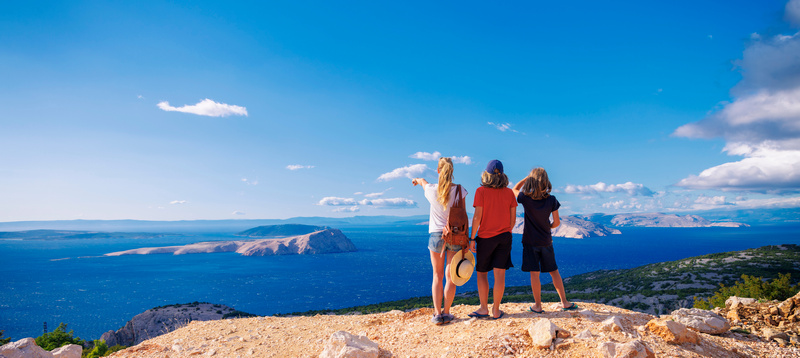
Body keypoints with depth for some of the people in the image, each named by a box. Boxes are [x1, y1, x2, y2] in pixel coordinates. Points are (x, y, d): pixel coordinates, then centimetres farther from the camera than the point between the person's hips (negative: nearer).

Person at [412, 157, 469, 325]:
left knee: (437, 276, 10)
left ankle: (437, 313, 8)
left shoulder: (432, 190, -6)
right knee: (450, 277, 9)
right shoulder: (459, 190, -7)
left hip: (436, 234, 0)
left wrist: (417, 180, 43)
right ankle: (446, 313, 14)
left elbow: (423, 182, 19)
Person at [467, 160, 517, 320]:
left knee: (482, 272, 11)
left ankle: (484, 308, 14)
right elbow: (513, 218, 4)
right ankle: (496, 310, 11)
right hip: (504, 237, 3)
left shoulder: (481, 191, -10)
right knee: (500, 274, 4)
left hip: (485, 237, -3)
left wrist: (472, 238, -6)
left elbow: (477, 216, -12)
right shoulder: (509, 192, 1)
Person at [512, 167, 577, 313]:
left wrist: (528, 177, 3)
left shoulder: (526, 198, -12)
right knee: (554, 272, 14)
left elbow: (515, 189, 10)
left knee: (534, 273, 2)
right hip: (546, 241, 2)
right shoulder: (551, 200, -8)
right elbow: (556, 222, -2)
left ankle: (537, 305, 9)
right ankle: (564, 302, 21)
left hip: (530, 241, -2)